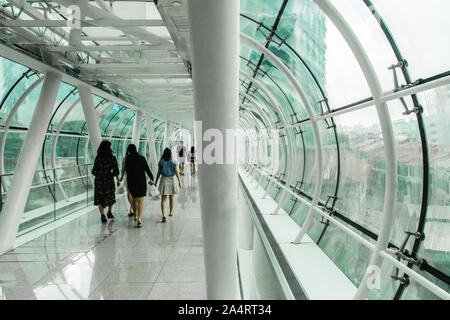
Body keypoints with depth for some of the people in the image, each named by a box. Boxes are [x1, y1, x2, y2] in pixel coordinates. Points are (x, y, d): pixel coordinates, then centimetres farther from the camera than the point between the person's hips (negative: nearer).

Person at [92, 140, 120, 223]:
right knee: (111, 196, 23)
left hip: (99, 180, 1)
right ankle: (109, 212, 19)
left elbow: (94, 171, -5)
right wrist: (118, 180, 3)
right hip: (109, 180, -1)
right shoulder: (112, 158, -10)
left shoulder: (97, 158, -6)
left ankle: (103, 215, 0)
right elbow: (116, 172, -10)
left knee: (100, 198, 9)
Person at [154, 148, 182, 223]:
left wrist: (156, 182, 10)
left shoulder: (161, 162, -4)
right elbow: (177, 172, -7)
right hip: (171, 180, 1)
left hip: (164, 180, 0)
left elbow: (158, 173, 0)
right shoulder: (173, 162, -6)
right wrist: (179, 181, 0)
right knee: (171, 198, 18)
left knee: (163, 199, -2)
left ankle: (164, 215, -16)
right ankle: (171, 212, 33)